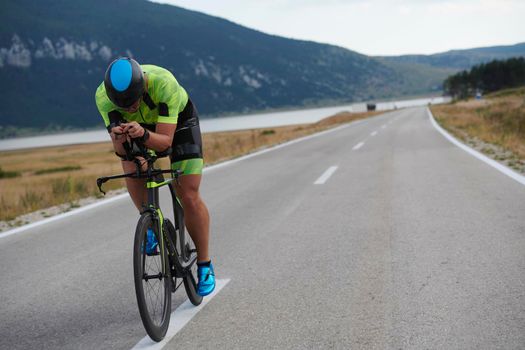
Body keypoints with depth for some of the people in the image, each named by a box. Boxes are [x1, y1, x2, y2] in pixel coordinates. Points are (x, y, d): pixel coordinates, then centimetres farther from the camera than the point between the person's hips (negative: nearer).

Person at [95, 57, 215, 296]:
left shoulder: (164, 84, -41)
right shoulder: (103, 96, -32)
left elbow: (165, 141, -39)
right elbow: (120, 151, -30)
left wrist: (143, 134, -59)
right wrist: (119, 138, -52)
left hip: (179, 119, -3)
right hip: (143, 123, 3)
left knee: (189, 197, -10)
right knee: (130, 165, -28)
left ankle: (205, 265, 7)